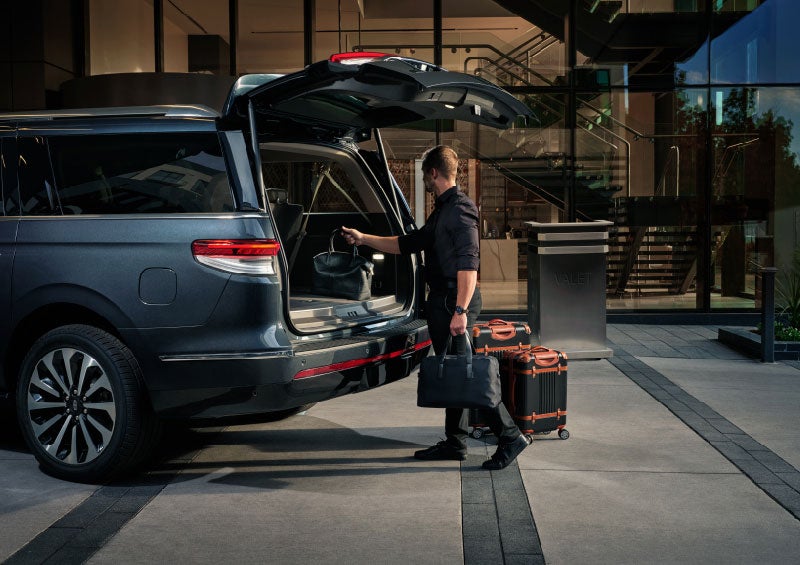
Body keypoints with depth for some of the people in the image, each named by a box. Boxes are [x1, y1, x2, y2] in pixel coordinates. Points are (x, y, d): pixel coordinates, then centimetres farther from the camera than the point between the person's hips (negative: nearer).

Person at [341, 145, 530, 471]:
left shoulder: (460, 208, -13)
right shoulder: (442, 210, 19)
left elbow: (468, 263, -21)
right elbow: (409, 244, 27)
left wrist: (461, 310, -27)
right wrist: (363, 239, 27)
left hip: (455, 302, -10)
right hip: (441, 301, 10)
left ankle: (510, 437, -6)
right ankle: (455, 443, 20)